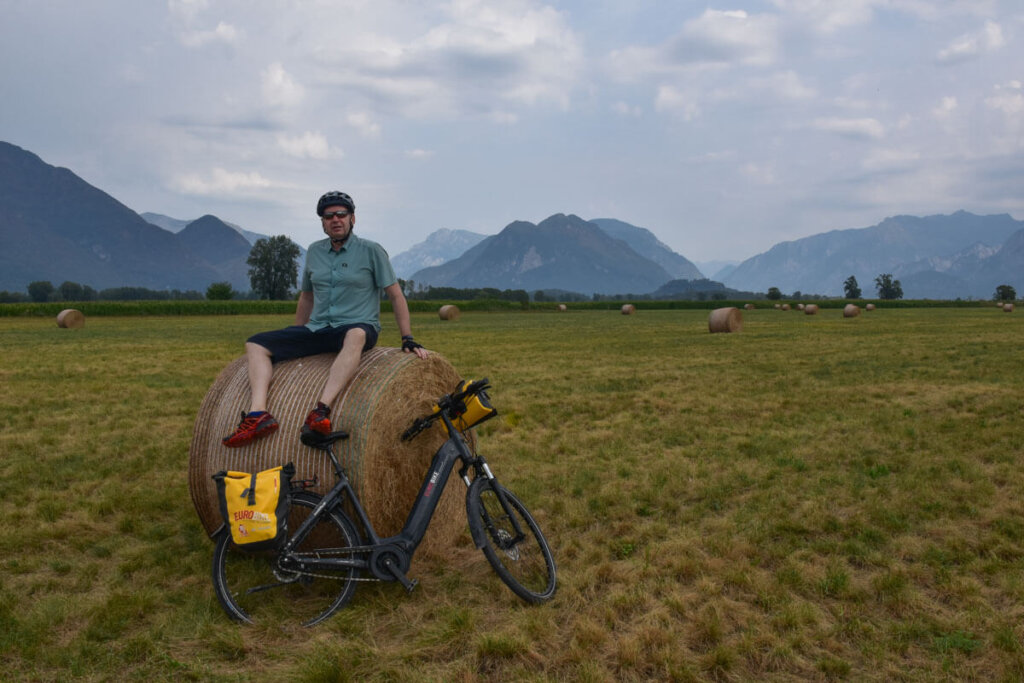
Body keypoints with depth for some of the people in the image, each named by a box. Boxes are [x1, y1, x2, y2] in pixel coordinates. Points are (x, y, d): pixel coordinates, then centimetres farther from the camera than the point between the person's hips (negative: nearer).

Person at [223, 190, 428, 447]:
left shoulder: (371, 251, -1)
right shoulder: (314, 251, 13)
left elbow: (396, 295, -1)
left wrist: (408, 339, -9)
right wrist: (293, 341, 25)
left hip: (358, 328, -5)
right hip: (316, 329, 6)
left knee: (356, 335, -42)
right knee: (255, 344, -8)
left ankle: (322, 410, -52)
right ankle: (258, 414, -28)